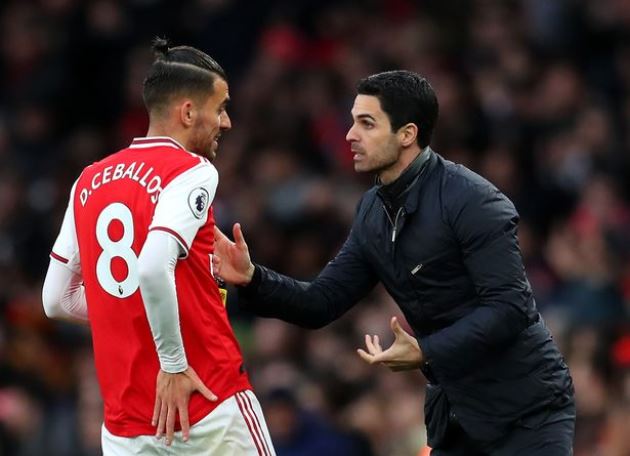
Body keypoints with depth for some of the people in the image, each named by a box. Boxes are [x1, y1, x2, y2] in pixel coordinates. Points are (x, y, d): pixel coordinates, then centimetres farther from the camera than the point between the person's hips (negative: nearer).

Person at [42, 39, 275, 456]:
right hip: (212, 411, -5)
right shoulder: (192, 172, -9)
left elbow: (56, 300, 14)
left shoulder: (89, 182, 11)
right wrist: (174, 364, -17)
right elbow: (153, 268, -25)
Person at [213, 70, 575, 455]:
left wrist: (427, 352, -29)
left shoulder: (471, 200, -17)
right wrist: (251, 278, -10)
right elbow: (321, 304, 6)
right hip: (456, 414, 8)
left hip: (526, 410, -8)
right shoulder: (374, 213, 6)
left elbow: (508, 306, -23)